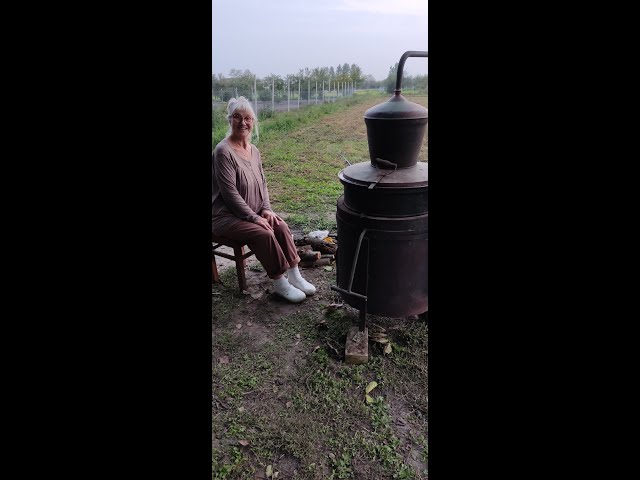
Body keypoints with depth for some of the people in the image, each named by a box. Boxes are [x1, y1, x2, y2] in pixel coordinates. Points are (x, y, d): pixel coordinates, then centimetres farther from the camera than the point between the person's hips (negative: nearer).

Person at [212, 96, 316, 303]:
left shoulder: (254, 151, 7)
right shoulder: (223, 151, -17)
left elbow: (262, 183, 12)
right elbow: (230, 193, -21)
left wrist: (266, 209, -4)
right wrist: (254, 217, -20)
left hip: (253, 212, 7)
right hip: (226, 216, -7)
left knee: (281, 226, -15)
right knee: (264, 234, -26)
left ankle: (294, 276, -8)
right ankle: (279, 283, -11)